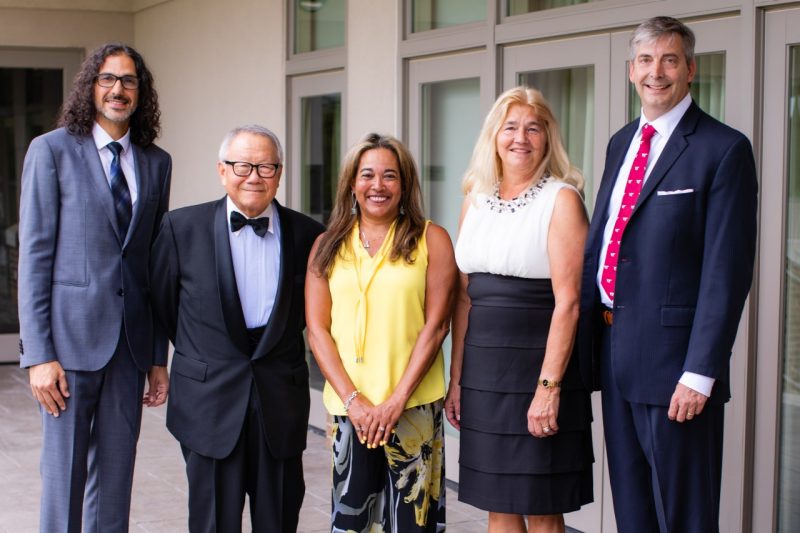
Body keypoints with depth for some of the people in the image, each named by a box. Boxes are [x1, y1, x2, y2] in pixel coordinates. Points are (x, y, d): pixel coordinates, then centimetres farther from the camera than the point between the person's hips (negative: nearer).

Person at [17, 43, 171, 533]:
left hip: (130, 344, 4)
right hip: (71, 338, -4)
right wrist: (38, 354, -11)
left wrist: (159, 357, 10)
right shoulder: (52, 150, -2)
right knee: (64, 473, 2)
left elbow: (156, 263, 12)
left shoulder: (157, 162, 10)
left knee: (116, 479, 9)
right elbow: (34, 257, -5)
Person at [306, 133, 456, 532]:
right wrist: (352, 399, -7)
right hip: (348, 406, 2)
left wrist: (396, 400, -10)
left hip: (413, 405, -2)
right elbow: (317, 330, 5)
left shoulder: (431, 240, 2)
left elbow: (436, 325, -3)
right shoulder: (327, 247, 9)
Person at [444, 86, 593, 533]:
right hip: (483, 371, 5)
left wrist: (549, 386, -19)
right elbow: (464, 298, 13)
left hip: (538, 366, -5)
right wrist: (456, 378, 9)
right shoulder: (476, 200, 11)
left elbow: (567, 302, -13)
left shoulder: (562, 200, -7)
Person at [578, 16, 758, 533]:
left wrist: (700, 373, -19)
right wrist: (587, 330, 8)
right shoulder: (622, 143, 14)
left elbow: (728, 270, -14)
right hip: (613, 349, 7)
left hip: (671, 355, -7)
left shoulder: (723, 149, -9)